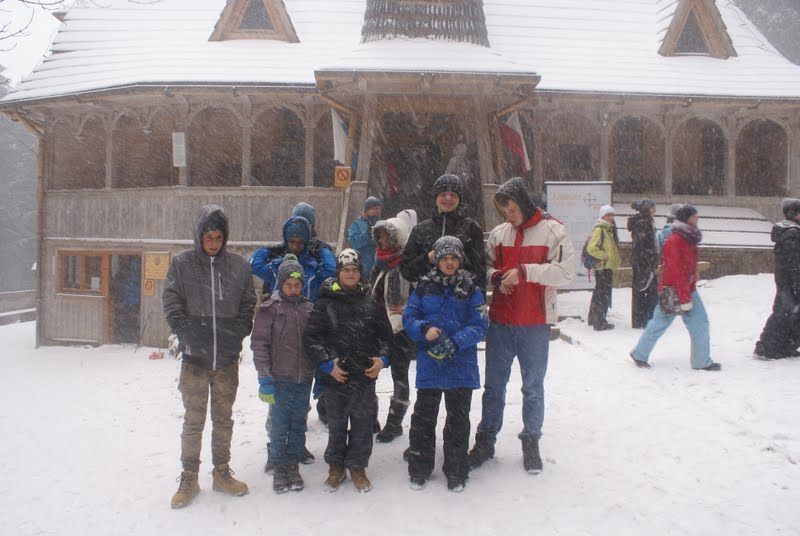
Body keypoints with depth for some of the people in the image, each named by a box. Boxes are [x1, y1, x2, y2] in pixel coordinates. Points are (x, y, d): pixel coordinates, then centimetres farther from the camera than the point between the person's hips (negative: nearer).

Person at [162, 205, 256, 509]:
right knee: (193, 421, 6)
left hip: (228, 358, 2)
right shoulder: (182, 264, -1)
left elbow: (248, 305, 8)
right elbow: (171, 304, -2)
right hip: (195, 358, -2)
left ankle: (222, 473, 28)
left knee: (223, 419, 14)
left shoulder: (239, 266, 2)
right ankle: (189, 478, 20)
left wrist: (238, 334, -6)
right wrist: (188, 336, -14)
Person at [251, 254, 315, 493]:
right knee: (279, 426, 4)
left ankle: (293, 465, 26)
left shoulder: (309, 308, 7)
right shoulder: (269, 308, -4)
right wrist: (265, 378, -12)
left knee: (298, 424, 11)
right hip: (279, 379, -3)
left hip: (304, 379, 3)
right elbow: (259, 344, -7)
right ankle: (279, 467, 20)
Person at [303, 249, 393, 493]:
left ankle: (357, 467, 25)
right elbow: (311, 337, -3)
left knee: (363, 423, 8)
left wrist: (382, 358, -1)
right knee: (336, 425, 9)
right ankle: (335, 466, 28)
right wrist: (327, 363, -10)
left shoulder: (370, 303, 7)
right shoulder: (325, 303, -1)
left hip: (366, 375, 2)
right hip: (336, 376, -2)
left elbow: (385, 334, 14)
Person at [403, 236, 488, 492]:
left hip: (461, 366, -1)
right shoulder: (424, 287, 3)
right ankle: (419, 470, 24)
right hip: (428, 365, 1)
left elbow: (479, 325, -6)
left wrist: (455, 343, -19)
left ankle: (456, 473, 24)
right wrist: (425, 329, -18)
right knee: (423, 418, 9)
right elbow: (408, 318, 3)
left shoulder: (470, 289, -1)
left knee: (458, 420, 10)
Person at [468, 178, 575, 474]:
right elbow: (485, 267, 13)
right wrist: (498, 278, -9)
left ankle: (531, 442, 27)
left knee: (533, 386, 11)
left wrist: (524, 271, -19)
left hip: (535, 324, -3)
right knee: (494, 384, 12)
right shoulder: (497, 233, 6)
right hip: (500, 321, 3)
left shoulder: (553, 230, -6)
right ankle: (486, 439, 26)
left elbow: (566, 272, -14)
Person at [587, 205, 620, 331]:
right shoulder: (599, 229, -13)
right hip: (602, 267, -10)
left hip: (608, 266, 10)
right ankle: (600, 323, -5)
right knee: (603, 294, -8)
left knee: (599, 292, 18)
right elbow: (591, 248, -23)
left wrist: (614, 260, 15)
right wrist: (605, 256, -17)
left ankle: (593, 318, 29)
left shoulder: (609, 229, 17)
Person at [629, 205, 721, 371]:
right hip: (672, 291, -9)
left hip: (689, 289, 9)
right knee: (660, 323, 2)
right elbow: (678, 272, -23)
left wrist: (689, 293, 18)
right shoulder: (675, 241, -20)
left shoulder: (690, 239, 9)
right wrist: (684, 299, -23)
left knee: (700, 323, 7)